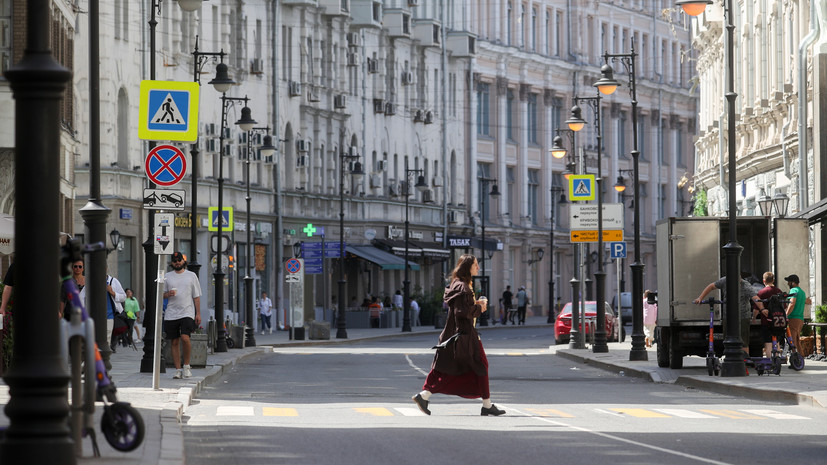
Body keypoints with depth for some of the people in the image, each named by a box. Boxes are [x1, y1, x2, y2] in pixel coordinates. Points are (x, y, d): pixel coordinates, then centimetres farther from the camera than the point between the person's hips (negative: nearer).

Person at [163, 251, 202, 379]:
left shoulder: (191, 276, 7)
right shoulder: (167, 277, 11)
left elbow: (196, 296, 8)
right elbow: (161, 294, 14)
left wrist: (198, 313, 1)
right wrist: (167, 294, -10)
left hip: (187, 312, -2)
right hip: (171, 314, 2)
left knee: (185, 337, -20)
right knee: (174, 342, 2)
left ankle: (187, 365, -3)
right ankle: (178, 369, 9)